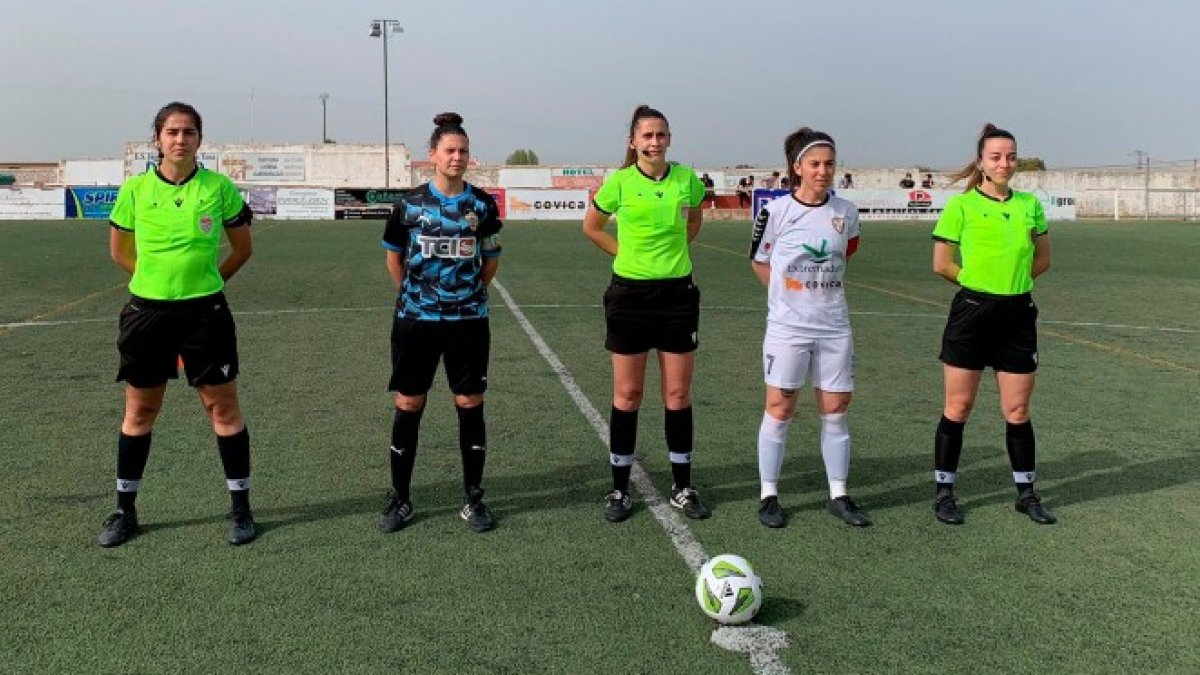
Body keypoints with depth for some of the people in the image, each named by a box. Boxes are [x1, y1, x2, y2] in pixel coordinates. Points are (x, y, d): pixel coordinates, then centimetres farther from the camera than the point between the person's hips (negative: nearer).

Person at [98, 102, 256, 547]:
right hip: (147, 311, 1)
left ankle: (240, 508, 14)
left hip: (205, 312, -1)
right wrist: (162, 277, 10)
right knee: (139, 411, 11)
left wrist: (205, 280, 8)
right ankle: (125, 510, 25)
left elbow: (242, 248, 8)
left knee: (223, 407, 2)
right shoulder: (135, 190, -1)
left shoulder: (219, 188, -4)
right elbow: (120, 250, 12)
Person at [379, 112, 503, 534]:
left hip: (468, 321, 0)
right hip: (415, 320, 0)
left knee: (470, 405, 4)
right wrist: (413, 293, 12)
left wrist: (469, 293, 10)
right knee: (408, 406, 4)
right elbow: (394, 257, 11)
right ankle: (400, 498, 18)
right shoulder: (409, 203, -1)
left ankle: (473, 498, 17)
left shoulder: (482, 204, 1)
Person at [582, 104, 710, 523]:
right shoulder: (619, 182, -6)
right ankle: (620, 489, 16)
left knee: (678, 395, 6)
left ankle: (682, 488, 18)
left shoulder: (686, 179, 0)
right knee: (627, 394, 4)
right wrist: (628, 252, 4)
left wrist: (674, 249, 9)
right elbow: (591, 227, 9)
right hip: (630, 294, -2)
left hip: (678, 293, 2)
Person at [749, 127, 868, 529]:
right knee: (779, 410, 2)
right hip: (787, 327, -3)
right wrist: (789, 296, 3)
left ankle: (838, 496, 20)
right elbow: (758, 262, 4)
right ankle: (768, 496, 14)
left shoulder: (846, 212, 3)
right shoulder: (776, 211, -7)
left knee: (835, 412, 8)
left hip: (834, 327, 3)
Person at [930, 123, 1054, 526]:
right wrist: (979, 282, 4)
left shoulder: (1029, 204, 7)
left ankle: (1025, 492, 24)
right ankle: (944, 492, 15)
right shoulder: (961, 205, -6)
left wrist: (1013, 279, 6)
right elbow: (942, 264, -4)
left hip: (1018, 314, 4)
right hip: (971, 313, -3)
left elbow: (1042, 259, 17)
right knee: (958, 407, 3)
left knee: (1017, 410, 9)